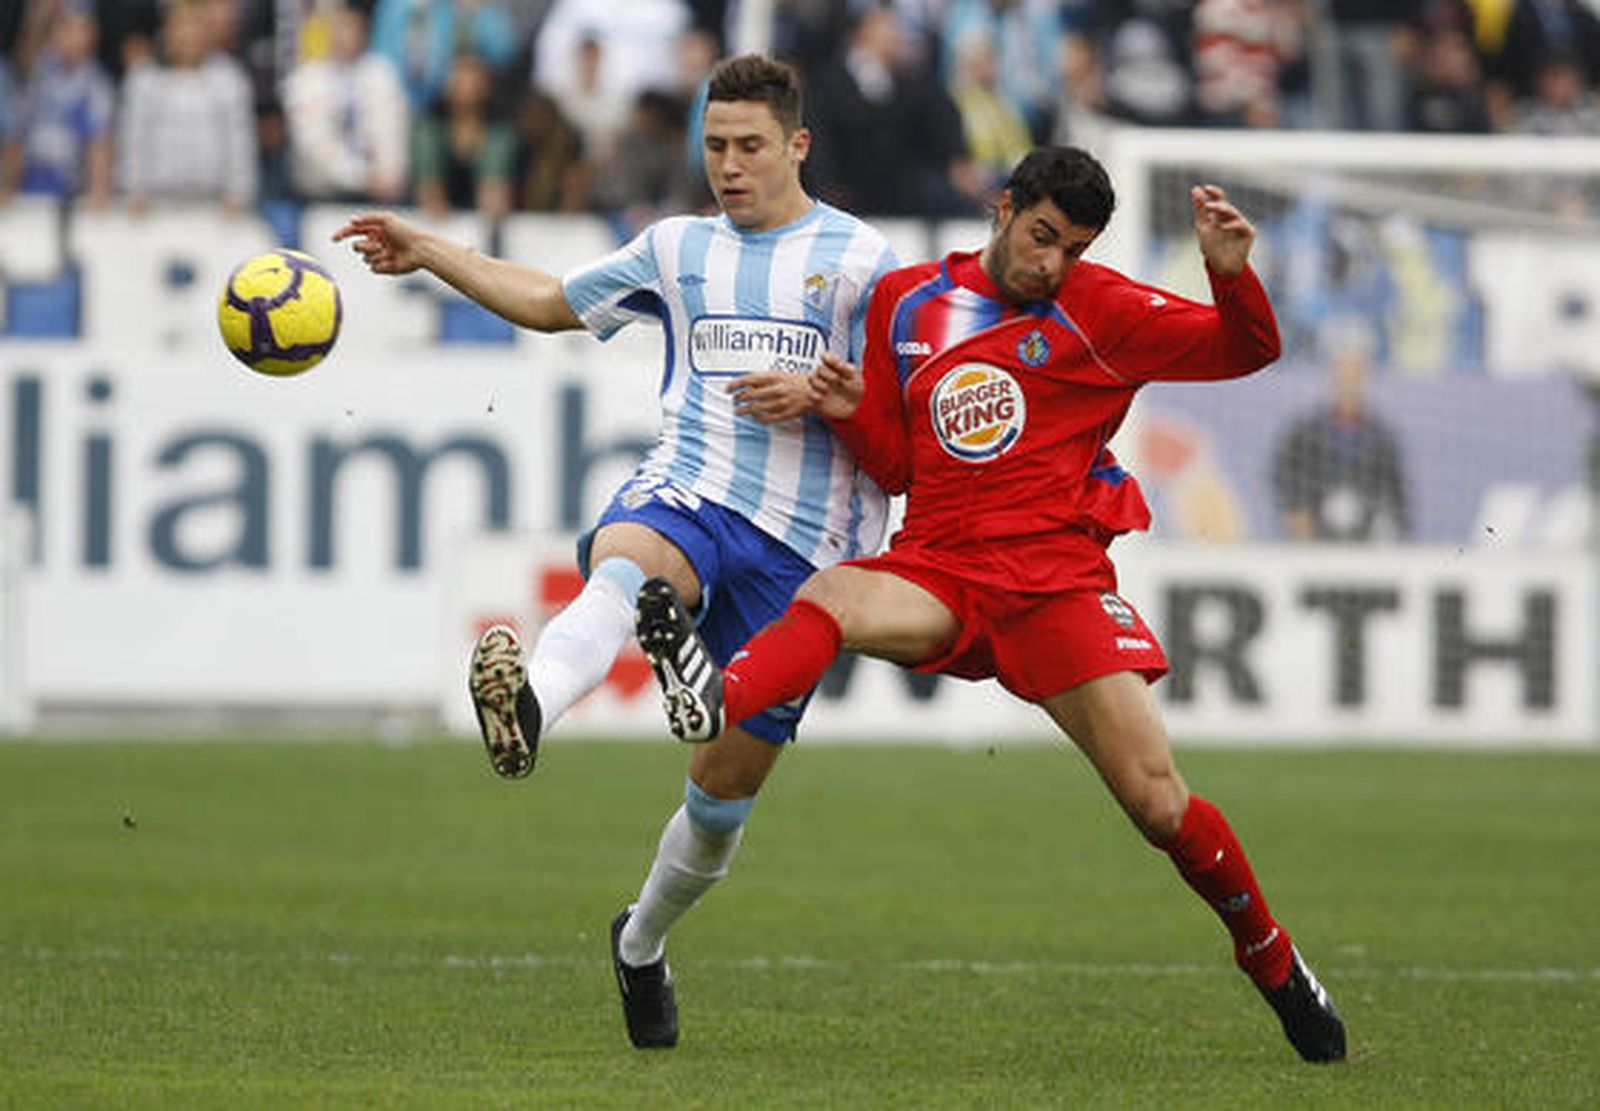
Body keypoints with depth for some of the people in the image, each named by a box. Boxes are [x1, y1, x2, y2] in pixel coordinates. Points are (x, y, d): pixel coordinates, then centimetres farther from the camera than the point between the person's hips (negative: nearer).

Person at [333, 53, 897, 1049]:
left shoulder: (859, 259, 7)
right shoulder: (678, 248, 18)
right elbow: (552, 302, 29)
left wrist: (818, 396, -14)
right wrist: (430, 254, 22)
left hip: (800, 546, -1)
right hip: (686, 491, 1)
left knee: (732, 778, 2)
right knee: (622, 565, -38)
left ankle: (644, 940, 29)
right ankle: (527, 707, -71)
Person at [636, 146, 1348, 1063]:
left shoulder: (1102, 311, 3)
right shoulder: (907, 301, 12)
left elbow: (1248, 350, 0)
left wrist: (1231, 271, -19)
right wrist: (853, 412, -2)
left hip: (1056, 576, -2)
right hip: (937, 568, 2)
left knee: (1159, 804, -7)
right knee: (826, 599, -33)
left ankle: (1273, 961, 16)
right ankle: (714, 701, -64)